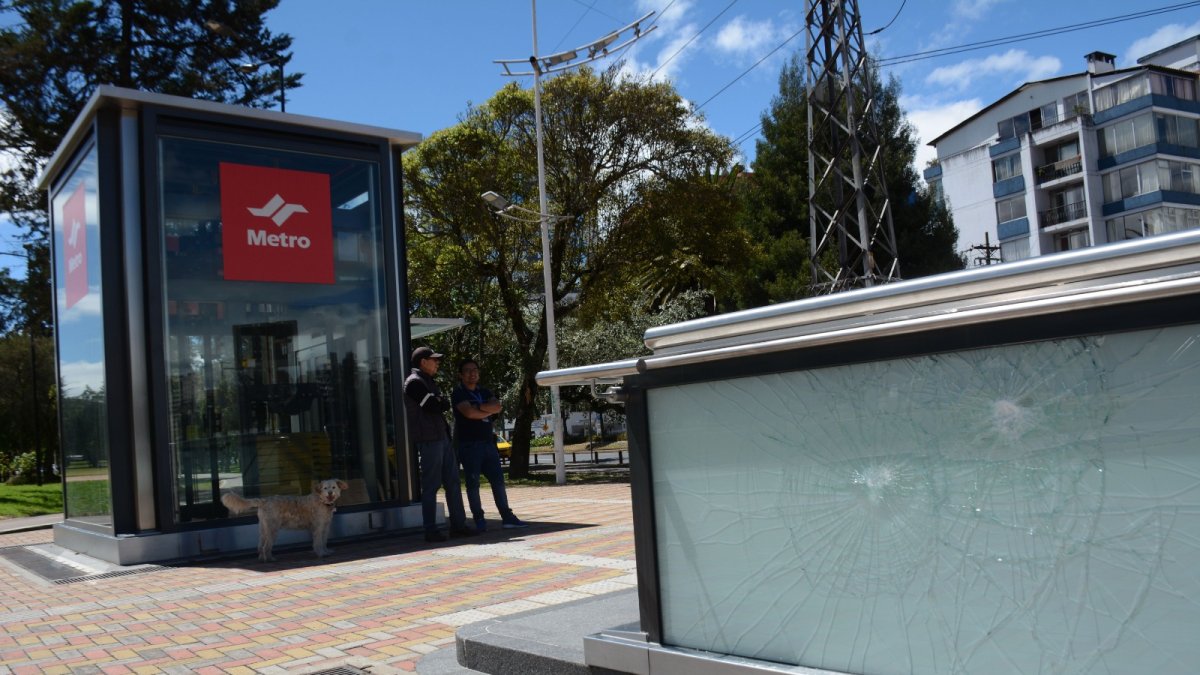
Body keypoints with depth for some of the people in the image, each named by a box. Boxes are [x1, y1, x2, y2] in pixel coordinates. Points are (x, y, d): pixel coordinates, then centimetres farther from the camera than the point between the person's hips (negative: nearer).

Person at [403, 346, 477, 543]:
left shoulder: (429, 381, 21)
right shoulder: (414, 382, -10)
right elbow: (434, 406, -18)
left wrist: (440, 403, 0)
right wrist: (444, 403, 1)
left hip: (442, 436, 10)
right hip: (429, 439, -10)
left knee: (452, 482, 8)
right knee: (431, 486, -5)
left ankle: (458, 525, 13)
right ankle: (430, 530, 2)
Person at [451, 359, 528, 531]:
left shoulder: (484, 392, 17)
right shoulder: (458, 393, -1)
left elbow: (497, 406, -1)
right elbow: (469, 412, -18)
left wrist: (478, 407, -13)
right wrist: (488, 411, -5)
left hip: (488, 443, 6)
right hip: (469, 445, -6)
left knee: (498, 480, 3)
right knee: (473, 483, -1)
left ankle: (507, 517, 6)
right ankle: (479, 519, 7)